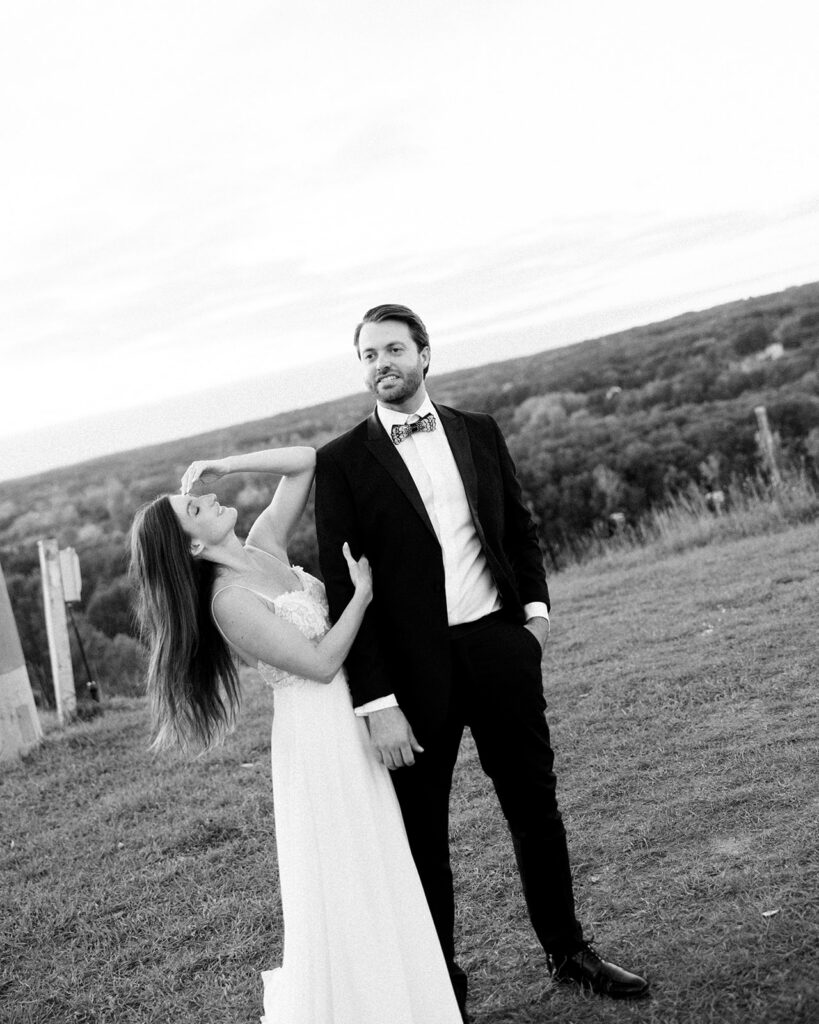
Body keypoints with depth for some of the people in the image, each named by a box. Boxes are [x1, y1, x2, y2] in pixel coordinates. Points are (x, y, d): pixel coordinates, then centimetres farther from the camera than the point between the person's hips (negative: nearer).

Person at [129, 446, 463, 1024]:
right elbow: (321, 662, -19)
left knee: (375, 861, 17)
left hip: (354, 718, 8)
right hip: (316, 731, -8)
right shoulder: (231, 601, -19)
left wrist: (225, 466, -4)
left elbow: (306, 462, 4)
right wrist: (362, 592, -11)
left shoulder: (264, 544, 2)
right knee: (338, 873, 2)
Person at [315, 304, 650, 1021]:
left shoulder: (479, 432, 8)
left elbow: (520, 527, 17)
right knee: (422, 832, 8)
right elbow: (343, 587, -8)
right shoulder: (341, 462, -4)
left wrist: (536, 605, 0)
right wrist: (377, 702, -14)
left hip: (500, 646, 3)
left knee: (535, 805, 14)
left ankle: (568, 950, 33)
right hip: (414, 668, -3)